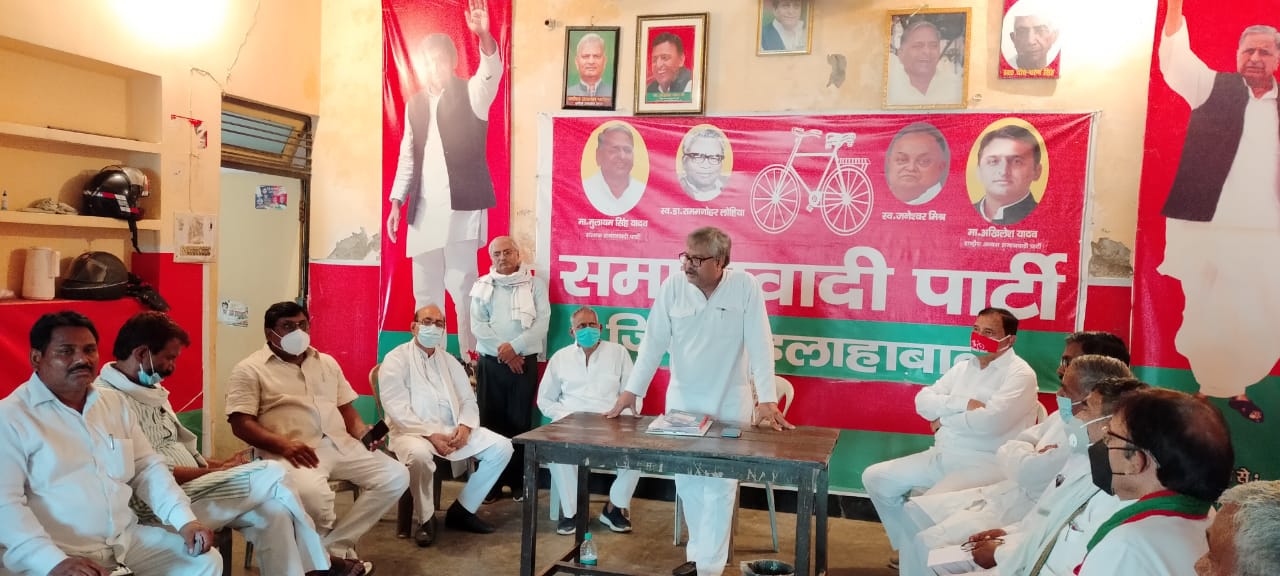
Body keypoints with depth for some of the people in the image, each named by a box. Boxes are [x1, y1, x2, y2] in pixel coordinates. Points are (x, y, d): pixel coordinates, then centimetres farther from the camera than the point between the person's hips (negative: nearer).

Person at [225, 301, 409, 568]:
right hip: (293, 452, -6)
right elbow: (241, 424, -6)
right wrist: (284, 445, -21)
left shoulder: (327, 362, 21)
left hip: (341, 444, 6)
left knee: (396, 476, -12)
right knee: (312, 494, -37)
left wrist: (362, 430, 0)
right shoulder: (250, 370, 3)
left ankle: (333, 545, -8)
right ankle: (337, 550, -4)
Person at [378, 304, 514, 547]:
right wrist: (430, 435, -22)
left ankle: (462, 509, 1)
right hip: (413, 432, -6)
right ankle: (425, 518, -13)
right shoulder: (396, 360, -3)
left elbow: (468, 400, 13)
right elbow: (397, 410, -13)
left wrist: (465, 426, -9)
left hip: (453, 430, 6)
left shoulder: (449, 361, 16)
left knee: (502, 447, -10)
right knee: (419, 454, -40)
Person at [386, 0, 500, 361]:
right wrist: (397, 201, 11)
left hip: (461, 204, -5)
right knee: (424, 288, 8)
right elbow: (408, 156, 18)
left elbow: (492, 73, -21)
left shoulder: (471, 95, 1)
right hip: (423, 209, 5)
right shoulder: (415, 104, 15)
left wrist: (484, 37, -39)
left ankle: (472, 357, 1)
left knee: (460, 283, -9)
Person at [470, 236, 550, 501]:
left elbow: (541, 323, -5)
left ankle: (519, 482, 8)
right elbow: (477, 325, -1)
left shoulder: (535, 284, 5)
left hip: (525, 362, -1)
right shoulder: (482, 286, 9)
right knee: (490, 421, 1)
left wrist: (514, 347, -15)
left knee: (520, 422, 0)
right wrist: (503, 352, -12)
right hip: (491, 362, 1)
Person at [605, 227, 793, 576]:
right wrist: (631, 390, -10)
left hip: (730, 404, -2)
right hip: (682, 401, 3)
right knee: (687, 482, 9)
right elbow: (654, 342, -5)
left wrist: (767, 400, -21)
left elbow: (760, 346, -15)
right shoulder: (673, 287, -7)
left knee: (720, 486, -1)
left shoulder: (746, 287, -12)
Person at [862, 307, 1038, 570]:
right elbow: (923, 400, 3)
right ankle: (910, 549, 16)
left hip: (985, 464, -8)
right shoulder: (964, 367, 13)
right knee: (875, 477, 3)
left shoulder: (1020, 374, -10)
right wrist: (963, 403, -14)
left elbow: (989, 420, -25)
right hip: (942, 457, 8)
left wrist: (944, 420, -9)